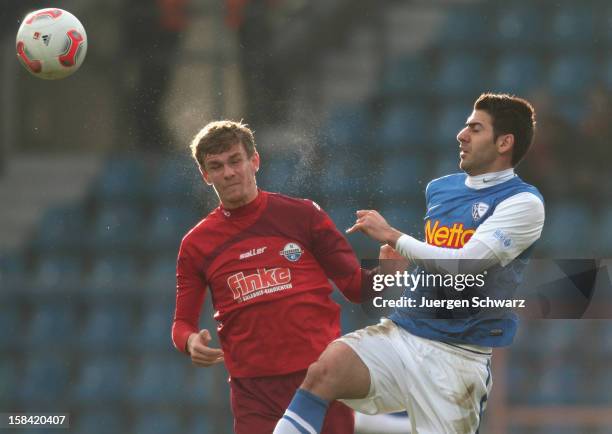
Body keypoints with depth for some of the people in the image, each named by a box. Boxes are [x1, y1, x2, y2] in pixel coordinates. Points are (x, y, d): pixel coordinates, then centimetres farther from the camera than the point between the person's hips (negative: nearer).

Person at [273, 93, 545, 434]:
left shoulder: (523, 201, -8)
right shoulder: (439, 189, 14)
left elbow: (462, 264, -18)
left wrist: (392, 236, -10)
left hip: (459, 353, -5)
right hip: (402, 331, 5)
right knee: (327, 366, -22)